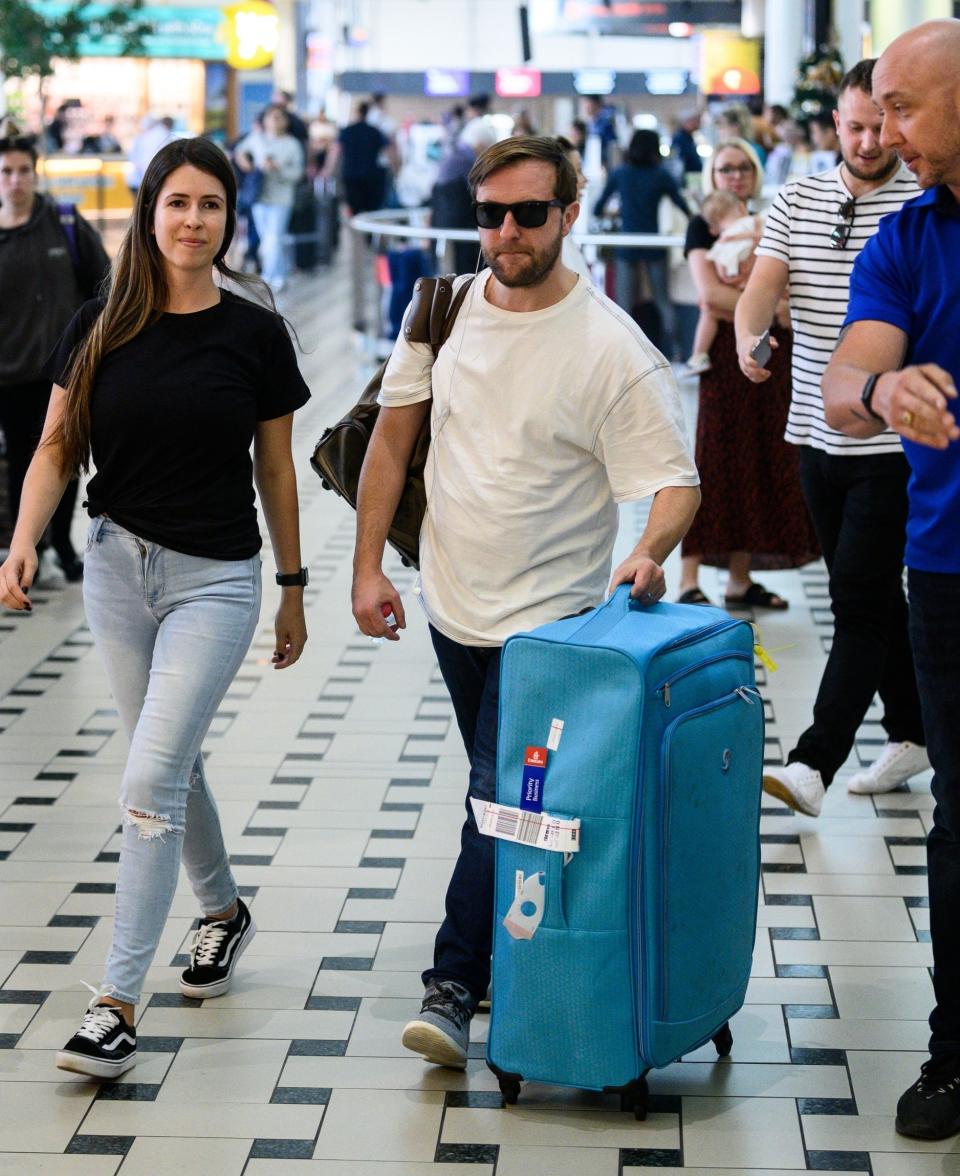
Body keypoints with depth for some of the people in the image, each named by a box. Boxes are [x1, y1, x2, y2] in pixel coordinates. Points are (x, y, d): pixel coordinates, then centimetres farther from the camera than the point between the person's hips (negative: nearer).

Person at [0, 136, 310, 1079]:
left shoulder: (254, 334, -5)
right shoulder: (101, 327, 1)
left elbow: (275, 470, 2)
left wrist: (293, 588, 7)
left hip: (215, 578, -4)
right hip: (116, 567, 4)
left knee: (149, 783, -11)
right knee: (172, 764, 18)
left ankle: (117, 1003, -7)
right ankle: (223, 911, 43)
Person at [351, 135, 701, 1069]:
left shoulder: (612, 348, -16)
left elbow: (673, 478, -16)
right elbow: (392, 439, 8)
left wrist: (650, 552, -37)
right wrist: (367, 565, 4)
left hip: (546, 615, -5)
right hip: (453, 604, 6)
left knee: (502, 796, -9)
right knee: (497, 789, 17)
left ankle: (455, 983, -1)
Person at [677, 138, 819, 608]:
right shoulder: (704, 225, -1)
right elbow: (709, 292, -15)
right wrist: (772, 308, -13)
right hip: (726, 354, -6)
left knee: (757, 465, 6)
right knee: (714, 463, -8)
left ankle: (740, 579, 12)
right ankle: (689, 582, -5)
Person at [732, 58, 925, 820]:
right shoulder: (796, 201, 7)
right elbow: (764, 283, -3)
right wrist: (748, 335, -25)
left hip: (892, 443, -6)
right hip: (817, 435, 6)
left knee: (860, 601, -9)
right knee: (873, 594, 15)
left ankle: (814, 763, -11)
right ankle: (910, 734, 29)